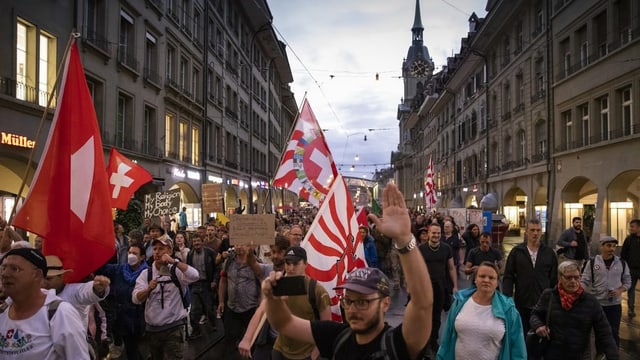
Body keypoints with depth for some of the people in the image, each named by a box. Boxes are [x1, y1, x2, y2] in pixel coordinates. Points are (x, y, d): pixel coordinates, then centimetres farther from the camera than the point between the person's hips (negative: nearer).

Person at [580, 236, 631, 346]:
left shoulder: (622, 263, -1)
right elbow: (584, 281, -6)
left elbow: (627, 281, 8)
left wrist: (620, 290, -11)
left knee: (614, 332, 6)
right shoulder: (592, 262, -7)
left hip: (615, 304, 1)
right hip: (596, 303, -1)